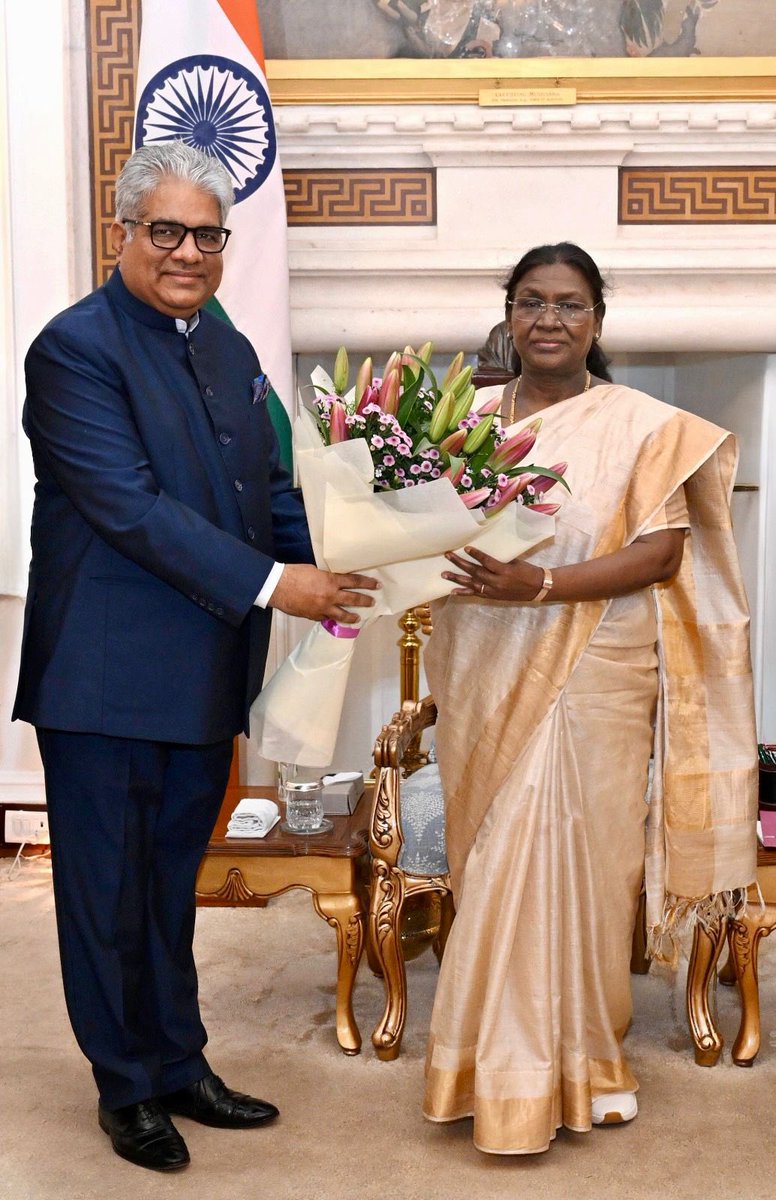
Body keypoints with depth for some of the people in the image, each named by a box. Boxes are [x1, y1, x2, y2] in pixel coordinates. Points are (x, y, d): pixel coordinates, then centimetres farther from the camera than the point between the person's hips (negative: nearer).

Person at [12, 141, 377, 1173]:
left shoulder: (230, 352, 12)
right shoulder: (76, 346, -12)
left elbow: (270, 489, 14)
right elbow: (130, 506, -21)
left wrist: (328, 578, -3)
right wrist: (268, 584, -21)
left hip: (203, 678, 7)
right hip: (106, 676, -7)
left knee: (170, 883, 20)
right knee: (109, 890, 9)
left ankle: (178, 1064, 35)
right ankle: (128, 1087, 26)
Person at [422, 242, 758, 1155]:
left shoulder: (643, 425, -3)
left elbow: (662, 553, -10)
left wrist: (541, 585, -20)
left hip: (590, 678, -3)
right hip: (485, 678, 3)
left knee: (570, 859, 3)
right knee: (495, 865, 8)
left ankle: (570, 1062, 22)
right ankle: (502, 1060, 24)